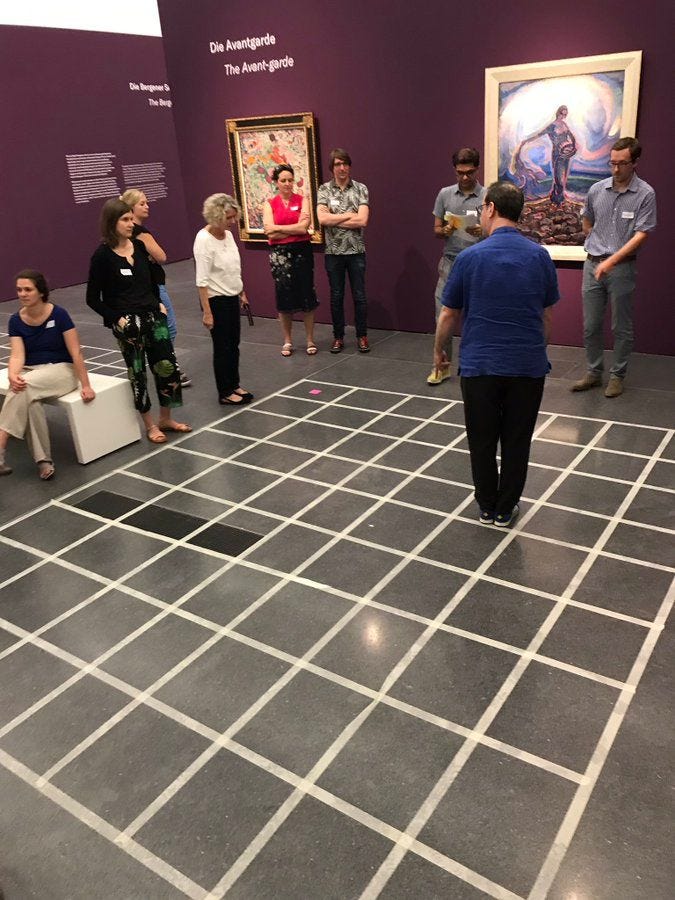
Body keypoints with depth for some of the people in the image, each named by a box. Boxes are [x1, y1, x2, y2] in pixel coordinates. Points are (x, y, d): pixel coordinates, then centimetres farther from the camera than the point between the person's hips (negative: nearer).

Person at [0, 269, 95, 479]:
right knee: (30, 402, -33)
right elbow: (17, 354, -7)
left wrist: (86, 385, -13)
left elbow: (76, 352, -10)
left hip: (60, 369, -3)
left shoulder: (58, 315, -10)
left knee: (25, 387, -35)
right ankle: (43, 460, -24)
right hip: (29, 373, 3)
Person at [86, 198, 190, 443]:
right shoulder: (102, 255, -10)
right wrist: (116, 319, -14)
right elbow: (93, 298, -7)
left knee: (167, 366, 5)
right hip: (127, 322, -5)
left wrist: (159, 304, 9)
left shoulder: (139, 245, 4)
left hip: (152, 315, 5)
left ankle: (165, 419, 23)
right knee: (137, 372, 6)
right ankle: (150, 425, 19)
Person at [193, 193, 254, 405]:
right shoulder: (204, 240, -19)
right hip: (216, 301, -7)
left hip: (232, 299, 7)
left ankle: (234, 384, 28)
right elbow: (202, 280, -21)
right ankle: (225, 393, 14)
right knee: (222, 347, 2)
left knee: (234, 344, 14)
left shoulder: (228, 234, 4)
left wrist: (242, 293, 20)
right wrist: (207, 312, -23)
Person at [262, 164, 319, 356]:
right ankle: (287, 341, 17)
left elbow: (304, 227, -10)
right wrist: (296, 227, -8)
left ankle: (310, 340, 14)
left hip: (302, 251, 0)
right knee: (284, 296, 4)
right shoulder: (269, 204, 5)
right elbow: (270, 233, -6)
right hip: (279, 253, 0)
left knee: (306, 295, 2)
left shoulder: (302, 200, 4)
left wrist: (278, 228, -9)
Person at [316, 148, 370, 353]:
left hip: (356, 250, 0)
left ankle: (362, 335, 17)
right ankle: (338, 336, 20)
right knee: (336, 296, 9)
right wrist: (350, 215, -11)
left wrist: (334, 220, -11)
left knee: (359, 295, 5)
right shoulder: (324, 190, 1)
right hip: (333, 251, 1)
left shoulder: (360, 189, 0)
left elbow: (362, 221, -12)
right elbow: (322, 219, -13)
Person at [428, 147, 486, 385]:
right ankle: (443, 365, 13)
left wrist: (482, 232, -21)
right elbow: (436, 229, 10)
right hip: (450, 262, 2)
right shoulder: (445, 194, 6)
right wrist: (445, 231, -13)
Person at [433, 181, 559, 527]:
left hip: (479, 366, -2)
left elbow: (448, 314, 0)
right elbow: (547, 315, 8)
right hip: (528, 366, 2)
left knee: (482, 441, 13)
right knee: (516, 441, 13)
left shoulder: (469, 257, -8)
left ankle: (487, 507, 25)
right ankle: (506, 509, 23)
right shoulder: (540, 256, -1)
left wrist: (438, 350, 16)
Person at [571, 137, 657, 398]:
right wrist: (598, 247, 14)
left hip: (622, 267, -4)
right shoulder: (597, 189, 4)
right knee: (591, 325, 9)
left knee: (622, 327, 5)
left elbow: (641, 234, -13)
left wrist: (611, 260, -22)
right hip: (593, 265, 4)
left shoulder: (645, 194, -8)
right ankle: (594, 372, 23)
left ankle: (617, 376, 17)